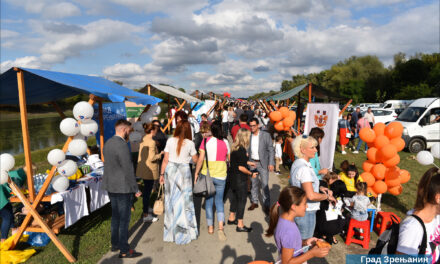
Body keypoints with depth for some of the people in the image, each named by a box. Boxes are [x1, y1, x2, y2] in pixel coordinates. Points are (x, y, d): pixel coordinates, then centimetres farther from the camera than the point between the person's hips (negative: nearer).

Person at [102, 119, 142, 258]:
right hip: (122, 188, -9)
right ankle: (124, 250, 15)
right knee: (124, 219, 3)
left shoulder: (108, 143, 7)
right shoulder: (122, 145, -22)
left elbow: (109, 165, 12)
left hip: (110, 186, 9)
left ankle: (115, 244, 35)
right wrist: (135, 189, -13)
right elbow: (128, 170, -21)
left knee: (115, 216, 21)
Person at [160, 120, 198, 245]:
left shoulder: (170, 141, -4)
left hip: (170, 170, 3)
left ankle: (170, 231, 27)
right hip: (184, 171, -2)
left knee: (171, 200, 13)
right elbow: (195, 160, 3)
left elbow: (165, 160, 0)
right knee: (183, 200, 8)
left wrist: (162, 174, 9)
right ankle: (183, 232, 18)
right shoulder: (190, 143, -8)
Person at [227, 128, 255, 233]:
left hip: (233, 177, 9)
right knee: (242, 200, 2)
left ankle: (231, 218, 37)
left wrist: (247, 162, 21)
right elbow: (241, 167, -23)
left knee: (235, 197, 22)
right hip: (241, 179, -9)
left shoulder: (234, 148, 4)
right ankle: (240, 225, 12)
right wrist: (251, 174, -12)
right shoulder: (242, 150, -23)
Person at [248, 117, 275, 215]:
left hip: (263, 163, -3)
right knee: (253, 183, 12)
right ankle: (254, 202, 27)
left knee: (265, 185, -3)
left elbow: (271, 150, -5)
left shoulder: (266, 135, -7)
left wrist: (271, 163, -10)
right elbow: (247, 150, 9)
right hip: (252, 163, 4)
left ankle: (266, 205, 8)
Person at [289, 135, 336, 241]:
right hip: (305, 212, -9)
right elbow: (311, 195, -33)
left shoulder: (297, 163, 5)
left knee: (299, 242, 26)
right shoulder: (304, 168, -26)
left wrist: (320, 188, 7)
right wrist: (327, 196, -16)